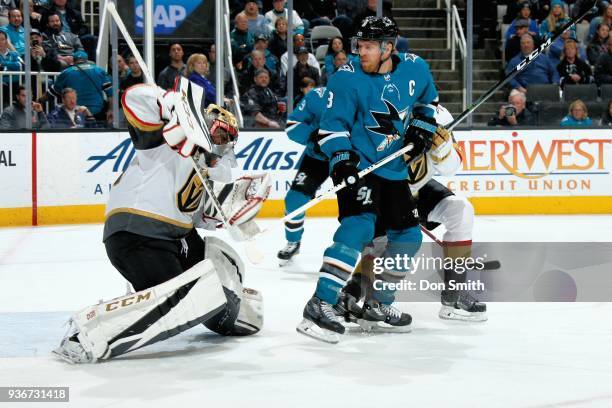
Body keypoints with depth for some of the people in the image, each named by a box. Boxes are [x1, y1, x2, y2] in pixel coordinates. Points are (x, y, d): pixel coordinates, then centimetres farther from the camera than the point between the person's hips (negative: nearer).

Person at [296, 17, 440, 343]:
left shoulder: (415, 69, -2)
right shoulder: (348, 78, -15)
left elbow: (428, 100, 18)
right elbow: (332, 125, -13)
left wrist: (422, 128, 4)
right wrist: (342, 160, -25)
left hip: (393, 170, 6)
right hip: (357, 166, -6)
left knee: (408, 237, 11)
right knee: (359, 226, -26)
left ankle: (378, 304, 27)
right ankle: (321, 304, -30)